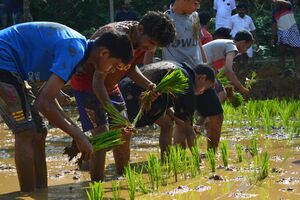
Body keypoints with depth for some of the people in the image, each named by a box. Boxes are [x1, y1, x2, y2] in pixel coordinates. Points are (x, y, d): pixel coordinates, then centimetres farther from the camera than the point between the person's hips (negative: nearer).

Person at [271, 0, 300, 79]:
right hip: (282, 34, 4)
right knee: (281, 54, 2)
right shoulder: (275, 12, 8)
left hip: (292, 32, -4)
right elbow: (274, 25, 13)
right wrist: (273, 38, 10)